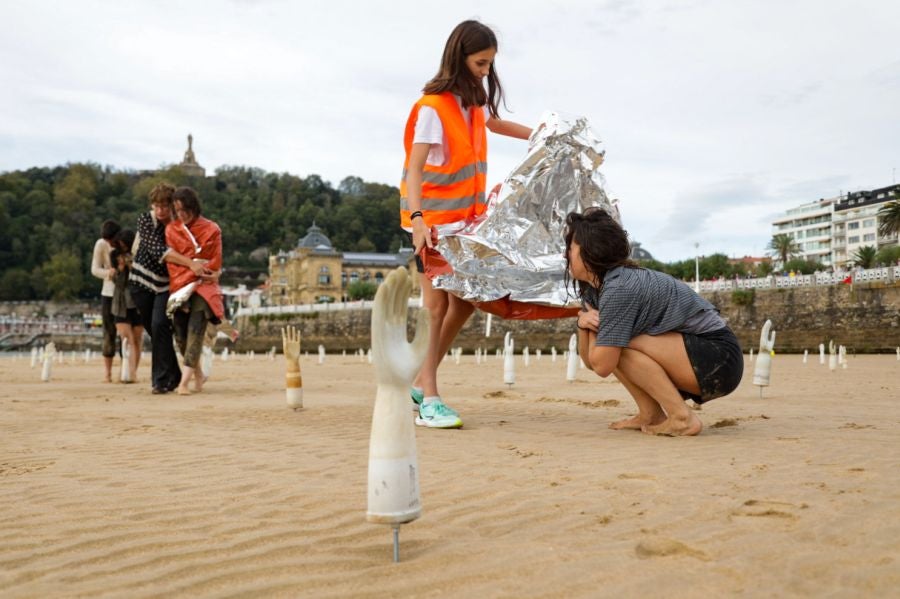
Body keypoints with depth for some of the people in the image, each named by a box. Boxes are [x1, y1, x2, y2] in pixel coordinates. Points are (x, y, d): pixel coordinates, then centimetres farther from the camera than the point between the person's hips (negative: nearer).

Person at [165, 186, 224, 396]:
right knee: (180, 335, 1)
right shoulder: (171, 230, 8)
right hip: (180, 287, 3)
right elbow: (171, 261, 4)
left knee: (195, 330, -18)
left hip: (203, 286, -3)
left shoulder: (211, 230, 0)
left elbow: (215, 263, -3)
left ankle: (184, 381, -23)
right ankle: (198, 374, 21)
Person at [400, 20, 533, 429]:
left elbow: (495, 123, 32)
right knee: (437, 305, -10)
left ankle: (420, 383, 18)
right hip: (433, 220, -8)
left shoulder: (474, 101, 9)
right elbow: (414, 169, -23)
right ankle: (430, 401, -5)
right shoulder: (432, 108, -16)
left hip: (465, 218, 8)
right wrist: (417, 219, -36)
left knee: (465, 300, 7)